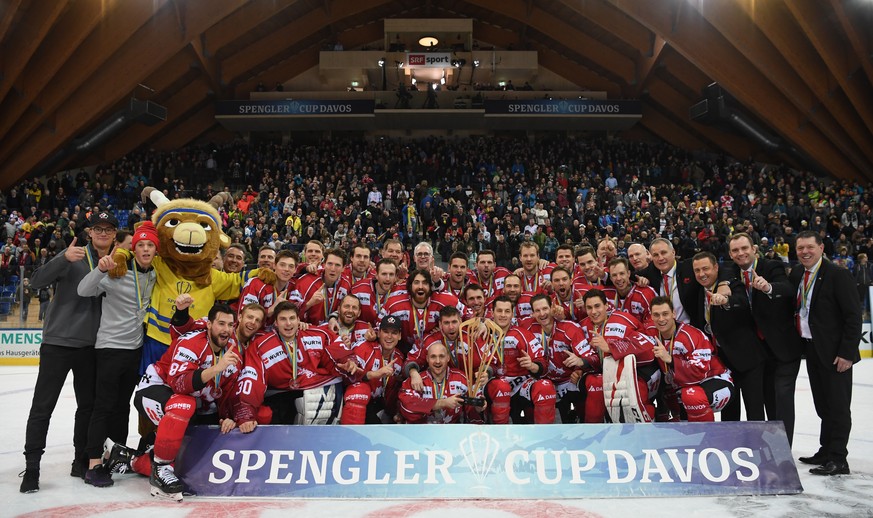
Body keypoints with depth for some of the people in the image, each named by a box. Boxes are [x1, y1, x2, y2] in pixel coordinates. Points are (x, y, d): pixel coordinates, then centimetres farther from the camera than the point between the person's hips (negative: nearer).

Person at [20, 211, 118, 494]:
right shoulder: (74, 256, -7)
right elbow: (37, 281, -16)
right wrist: (64, 258, -33)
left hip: (90, 345, 4)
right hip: (58, 341, -4)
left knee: (88, 405, 11)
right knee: (43, 406, 0)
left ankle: (81, 462, 24)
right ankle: (31, 467, 11)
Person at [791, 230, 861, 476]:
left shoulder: (838, 275, -12)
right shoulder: (796, 274, 8)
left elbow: (853, 317, -14)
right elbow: (796, 308, 15)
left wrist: (847, 352, -17)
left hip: (834, 351, -7)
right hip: (811, 348, 7)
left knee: (838, 405, 1)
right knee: (823, 405, 17)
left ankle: (838, 459, 9)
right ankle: (826, 451, 28)